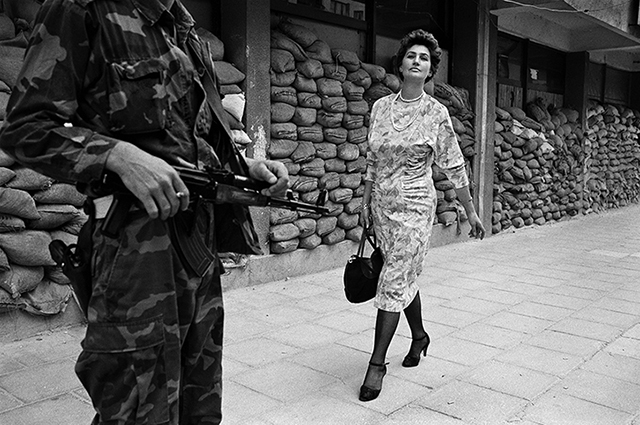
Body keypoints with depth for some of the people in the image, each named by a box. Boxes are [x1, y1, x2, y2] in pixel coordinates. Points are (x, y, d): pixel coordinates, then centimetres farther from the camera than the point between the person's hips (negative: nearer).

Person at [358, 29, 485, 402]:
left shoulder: (436, 113, -6)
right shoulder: (381, 106, 5)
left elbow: (455, 167, -2)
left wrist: (472, 212, 1)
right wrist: (366, 203, 12)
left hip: (415, 206, -5)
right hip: (382, 205, 5)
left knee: (394, 284, -7)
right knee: (405, 278, 16)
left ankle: (377, 364, 2)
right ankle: (419, 336, 38)